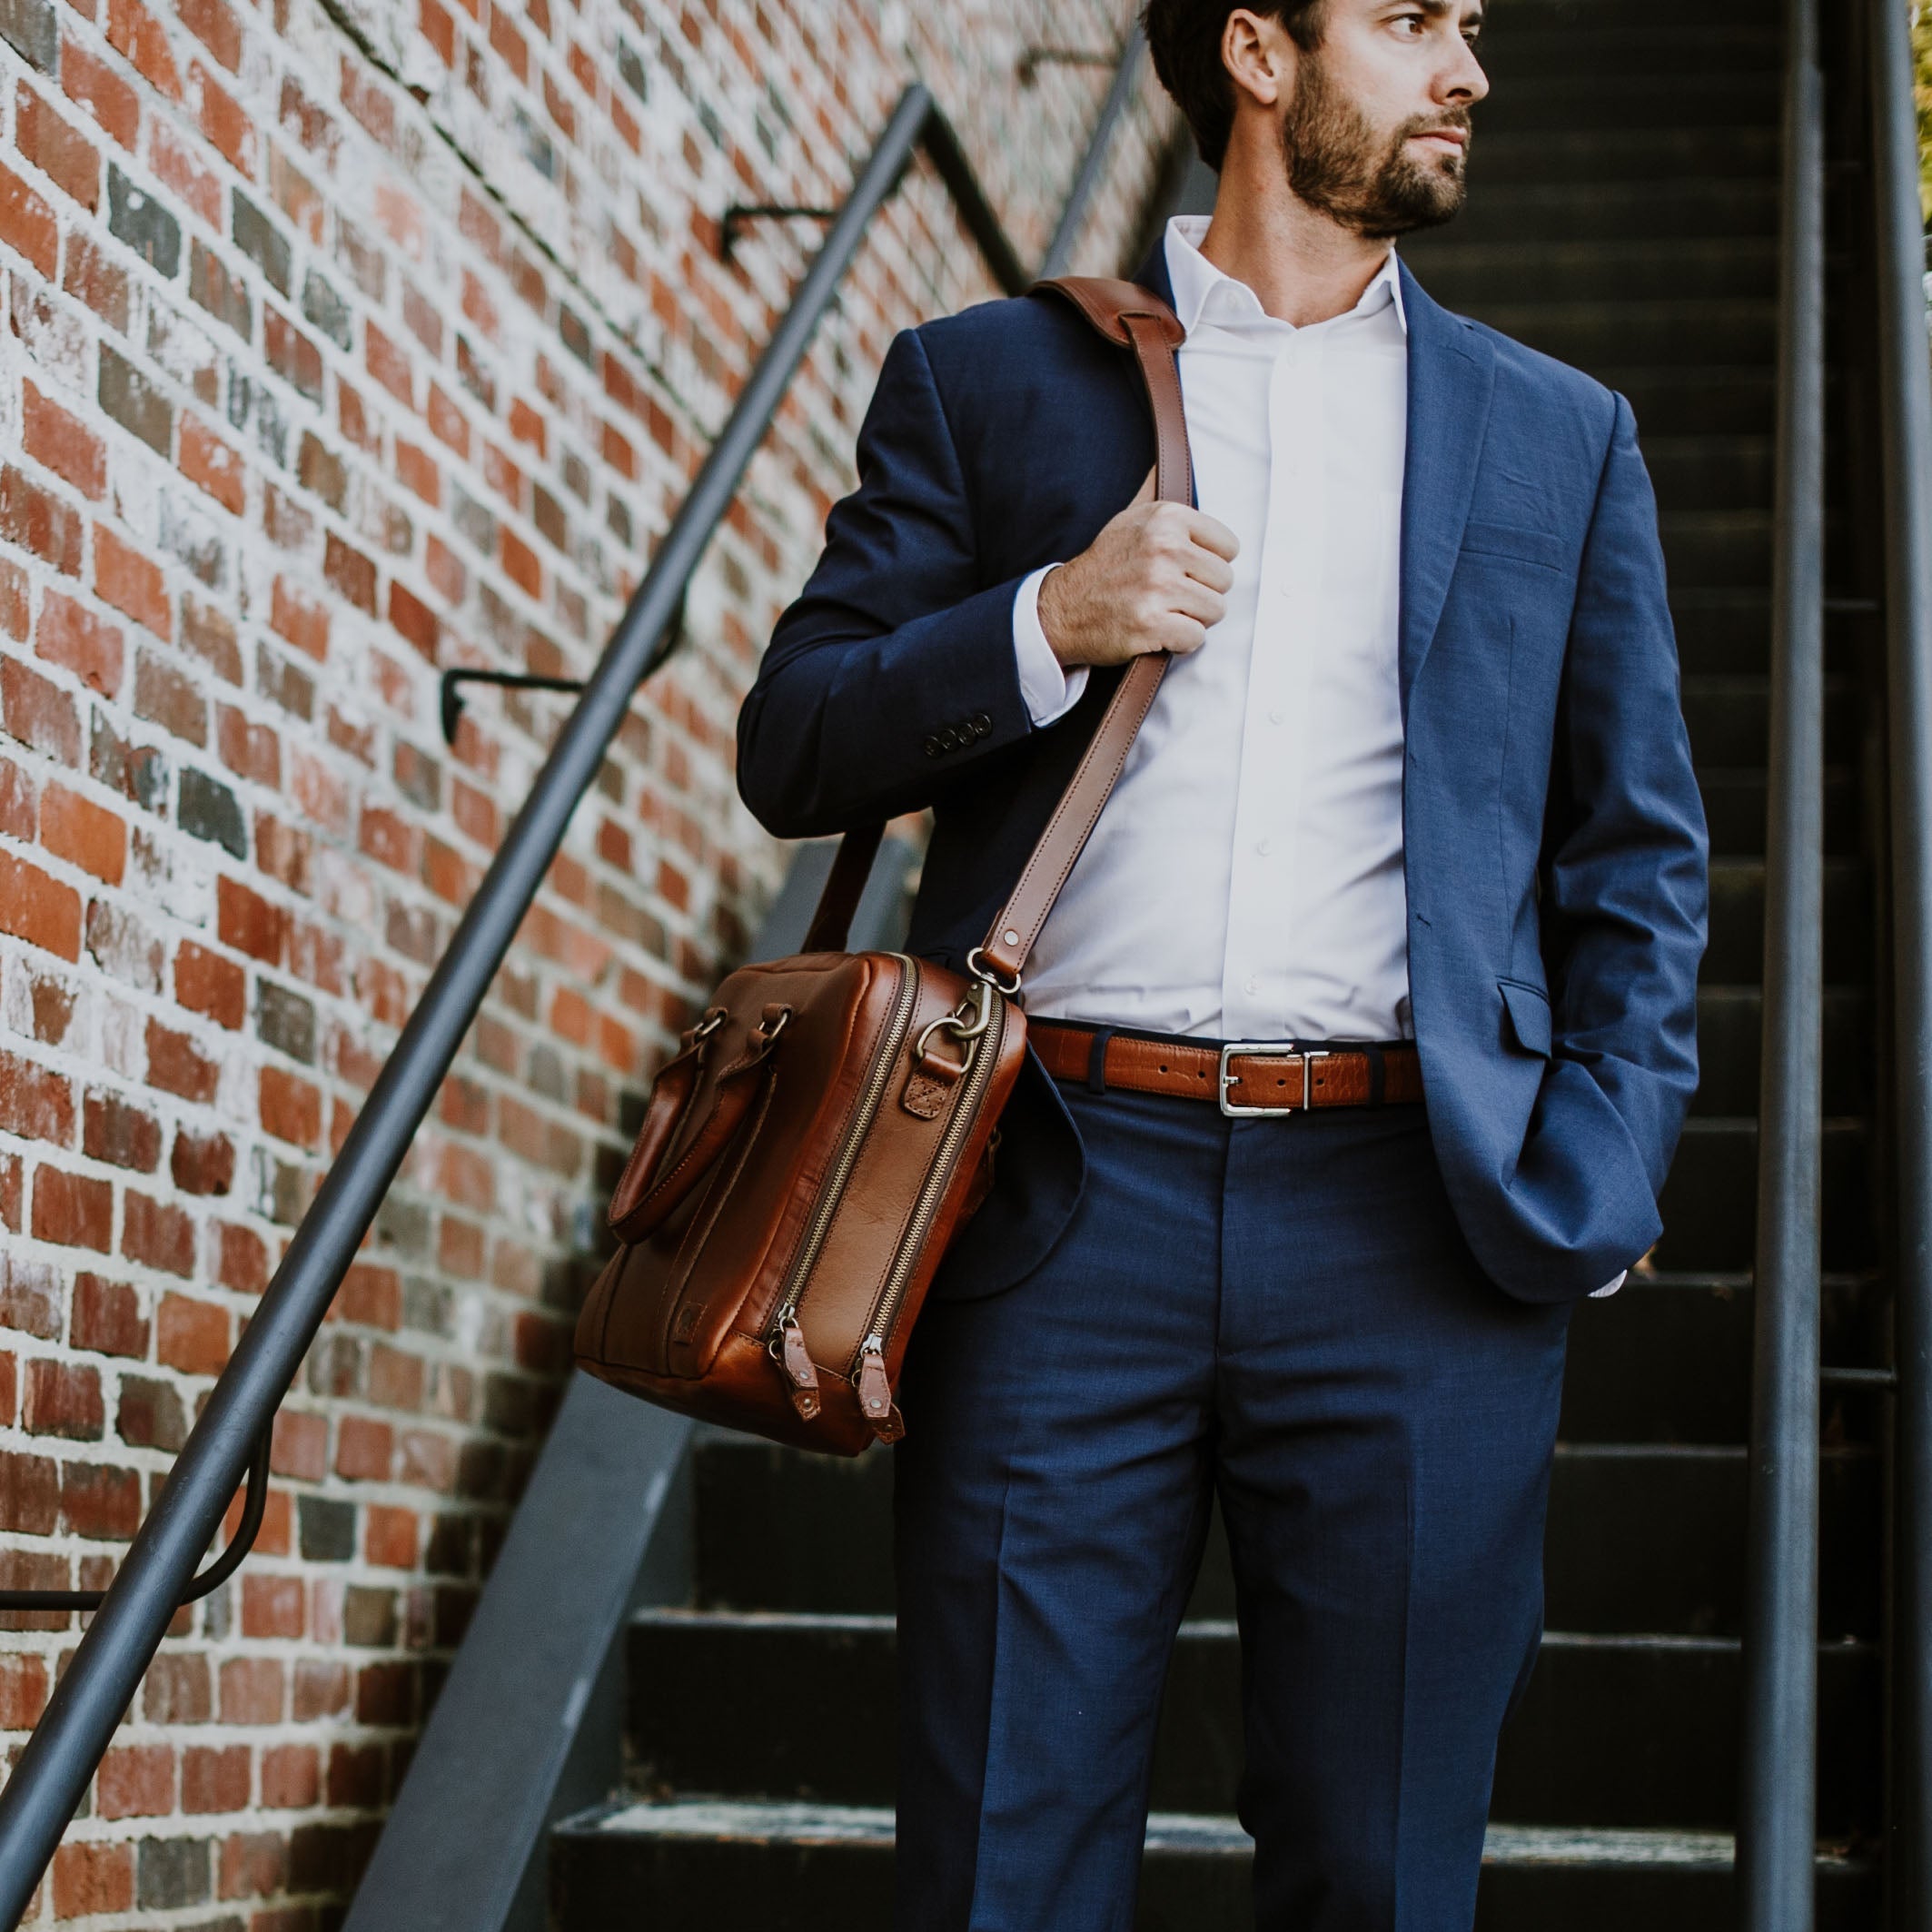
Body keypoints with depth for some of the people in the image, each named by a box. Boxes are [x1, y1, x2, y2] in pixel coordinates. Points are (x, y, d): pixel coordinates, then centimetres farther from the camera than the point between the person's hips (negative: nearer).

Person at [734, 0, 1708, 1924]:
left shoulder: (1561, 436, 15)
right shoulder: (984, 381, 11)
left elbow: (1639, 857, 14)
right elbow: (790, 750, 8)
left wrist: (1593, 1188, 0)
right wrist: (1049, 624, -8)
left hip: (1409, 1224, 1)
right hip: (1067, 1197, -1)